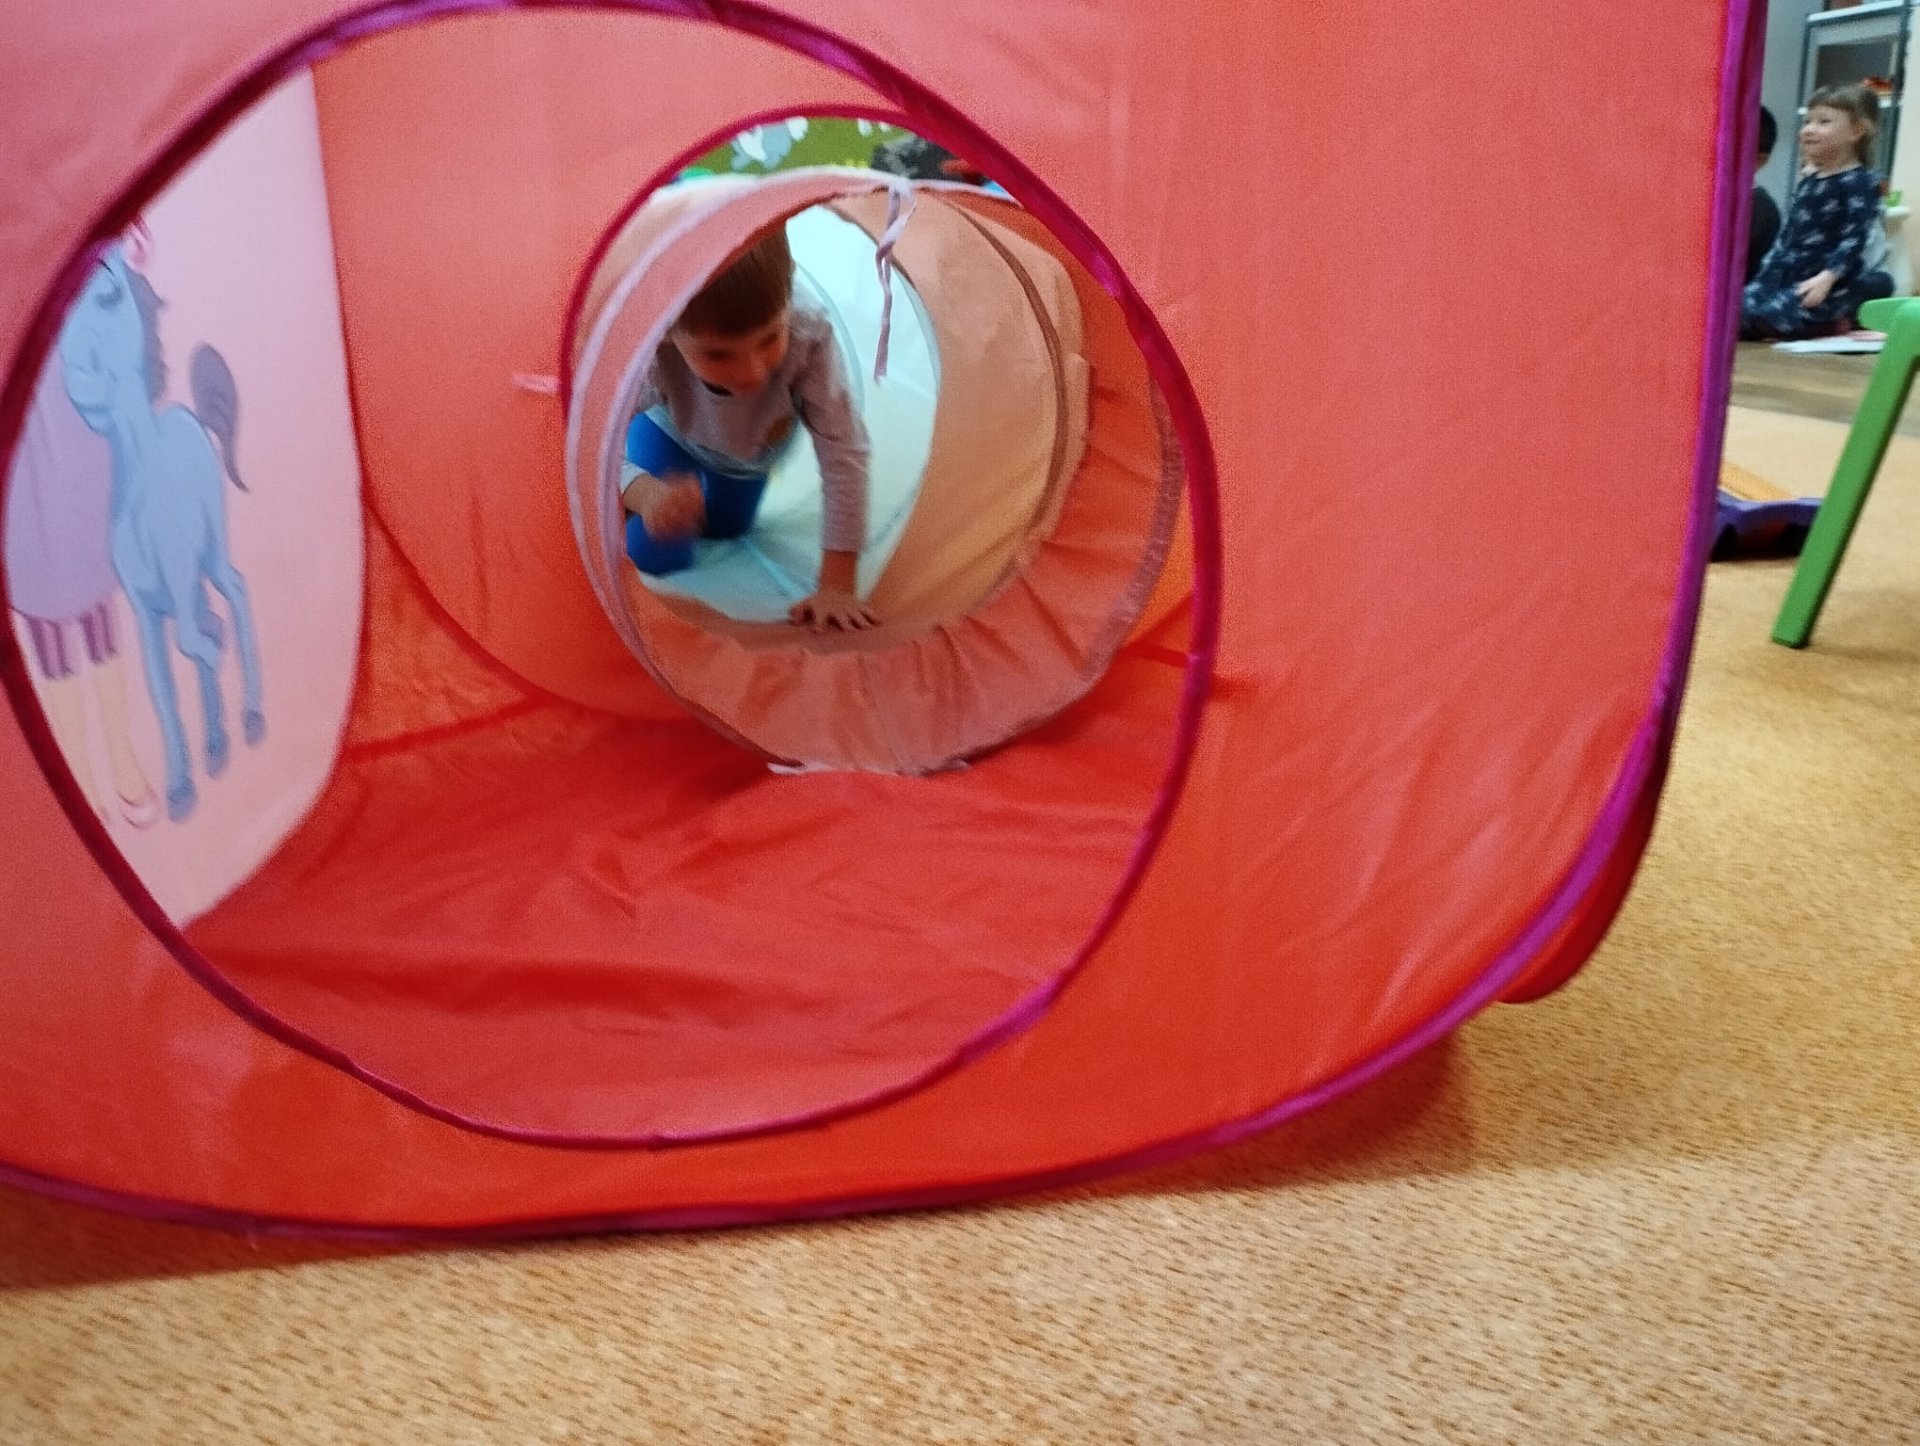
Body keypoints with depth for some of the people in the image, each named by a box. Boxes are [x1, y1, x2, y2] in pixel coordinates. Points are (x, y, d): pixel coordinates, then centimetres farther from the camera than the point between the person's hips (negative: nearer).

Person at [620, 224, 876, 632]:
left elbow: (844, 457, -42)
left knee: (725, 528, 25)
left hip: (758, 445, 2)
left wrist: (838, 586, -43)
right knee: (655, 558, -6)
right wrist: (645, 492, -69)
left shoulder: (810, 341, -47)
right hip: (671, 434, -2)